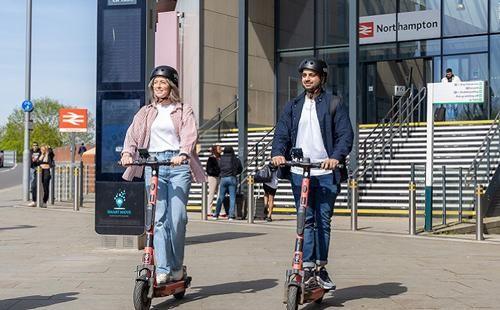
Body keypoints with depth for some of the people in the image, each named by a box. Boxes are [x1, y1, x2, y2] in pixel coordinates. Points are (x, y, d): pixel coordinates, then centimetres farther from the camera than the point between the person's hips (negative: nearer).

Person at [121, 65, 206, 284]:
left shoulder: (183, 110, 9)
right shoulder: (146, 112, 19)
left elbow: (190, 135, -6)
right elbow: (133, 134, 6)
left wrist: (182, 154, -26)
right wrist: (127, 152, -15)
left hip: (178, 164, -3)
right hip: (153, 164, 3)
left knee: (177, 217, -8)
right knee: (158, 218, -4)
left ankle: (176, 267, 7)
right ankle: (162, 269, -3)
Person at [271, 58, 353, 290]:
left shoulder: (334, 104, 4)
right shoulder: (293, 106, 14)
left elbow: (345, 135, -4)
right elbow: (282, 134, 7)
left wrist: (336, 156, -22)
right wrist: (278, 153, -13)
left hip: (326, 173, -2)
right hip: (299, 173, 2)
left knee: (323, 221, 3)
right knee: (305, 221, 1)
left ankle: (321, 268, 12)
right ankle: (307, 268, 3)